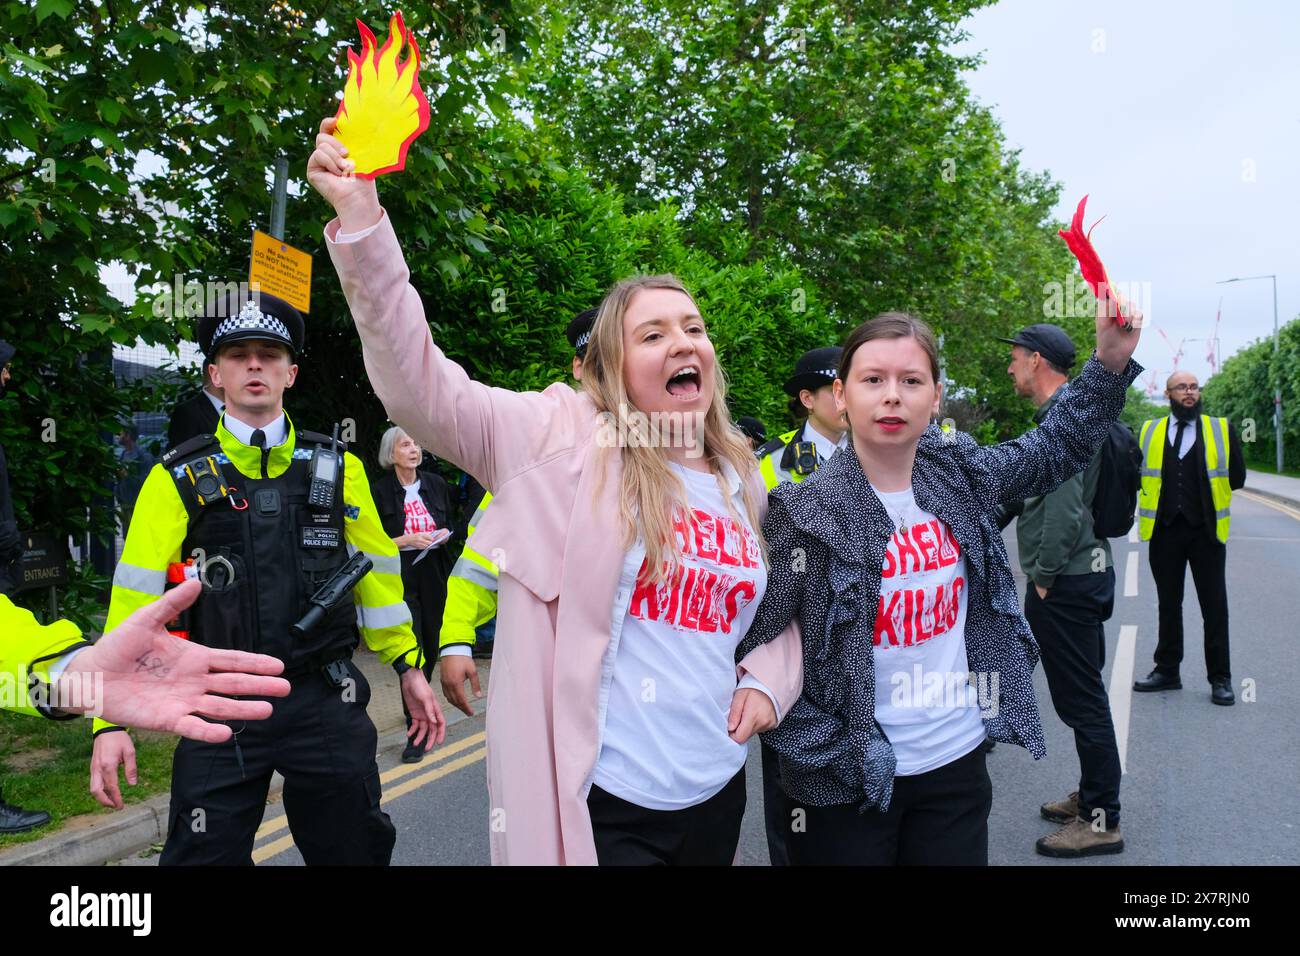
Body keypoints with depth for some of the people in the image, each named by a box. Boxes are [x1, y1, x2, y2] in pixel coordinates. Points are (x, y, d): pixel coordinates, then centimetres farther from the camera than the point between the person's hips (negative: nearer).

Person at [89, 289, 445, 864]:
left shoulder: (338, 469, 4)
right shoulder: (178, 479, -1)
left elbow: (375, 572, 10)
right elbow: (135, 598, -3)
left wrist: (408, 668, 10)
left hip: (326, 703, 1)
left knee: (356, 849, 13)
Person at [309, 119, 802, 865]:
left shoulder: (743, 479, 8)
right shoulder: (568, 439, -8)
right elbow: (420, 385, -19)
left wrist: (769, 680, 4)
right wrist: (363, 224, -28)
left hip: (718, 790, 6)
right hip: (598, 801, -6)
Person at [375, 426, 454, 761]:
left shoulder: (435, 484, 7)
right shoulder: (381, 491, -5)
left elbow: (451, 524, 18)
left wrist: (444, 534, -4)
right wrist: (409, 539, -16)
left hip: (434, 573, 5)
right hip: (401, 578, -4)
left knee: (431, 646, 13)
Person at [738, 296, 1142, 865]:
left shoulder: (959, 474, 1)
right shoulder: (804, 511, -15)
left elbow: (1057, 448, 17)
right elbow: (751, 653, -14)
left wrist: (1111, 360, 5)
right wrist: (832, 747, -15)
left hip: (958, 760, 5)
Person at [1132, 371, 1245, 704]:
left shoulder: (1222, 430, 4)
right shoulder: (1149, 431, 7)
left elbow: (1237, 477, 6)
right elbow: (1136, 474, 11)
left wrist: (1206, 493, 3)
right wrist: (1156, 498, 0)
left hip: (1206, 530, -1)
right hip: (1165, 530, 1)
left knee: (1215, 608, 2)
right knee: (1168, 605, 12)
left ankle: (1220, 679, 10)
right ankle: (1167, 670, 22)